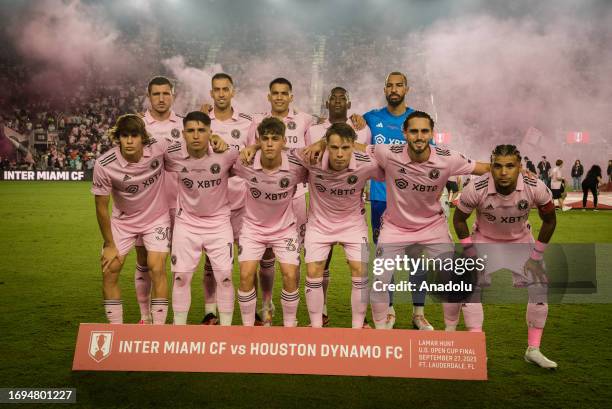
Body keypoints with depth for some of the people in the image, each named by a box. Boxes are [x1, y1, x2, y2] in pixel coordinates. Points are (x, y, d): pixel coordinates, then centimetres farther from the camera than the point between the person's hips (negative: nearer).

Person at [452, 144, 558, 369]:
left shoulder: (535, 188, -28)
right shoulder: (476, 189, -32)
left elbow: (549, 220, -9)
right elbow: (459, 219, -13)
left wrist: (536, 255, -8)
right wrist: (471, 253, -13)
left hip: (521, 239, 2)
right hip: (484, 239, -1)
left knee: (539, 287, -4)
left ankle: (533, 350, 11)